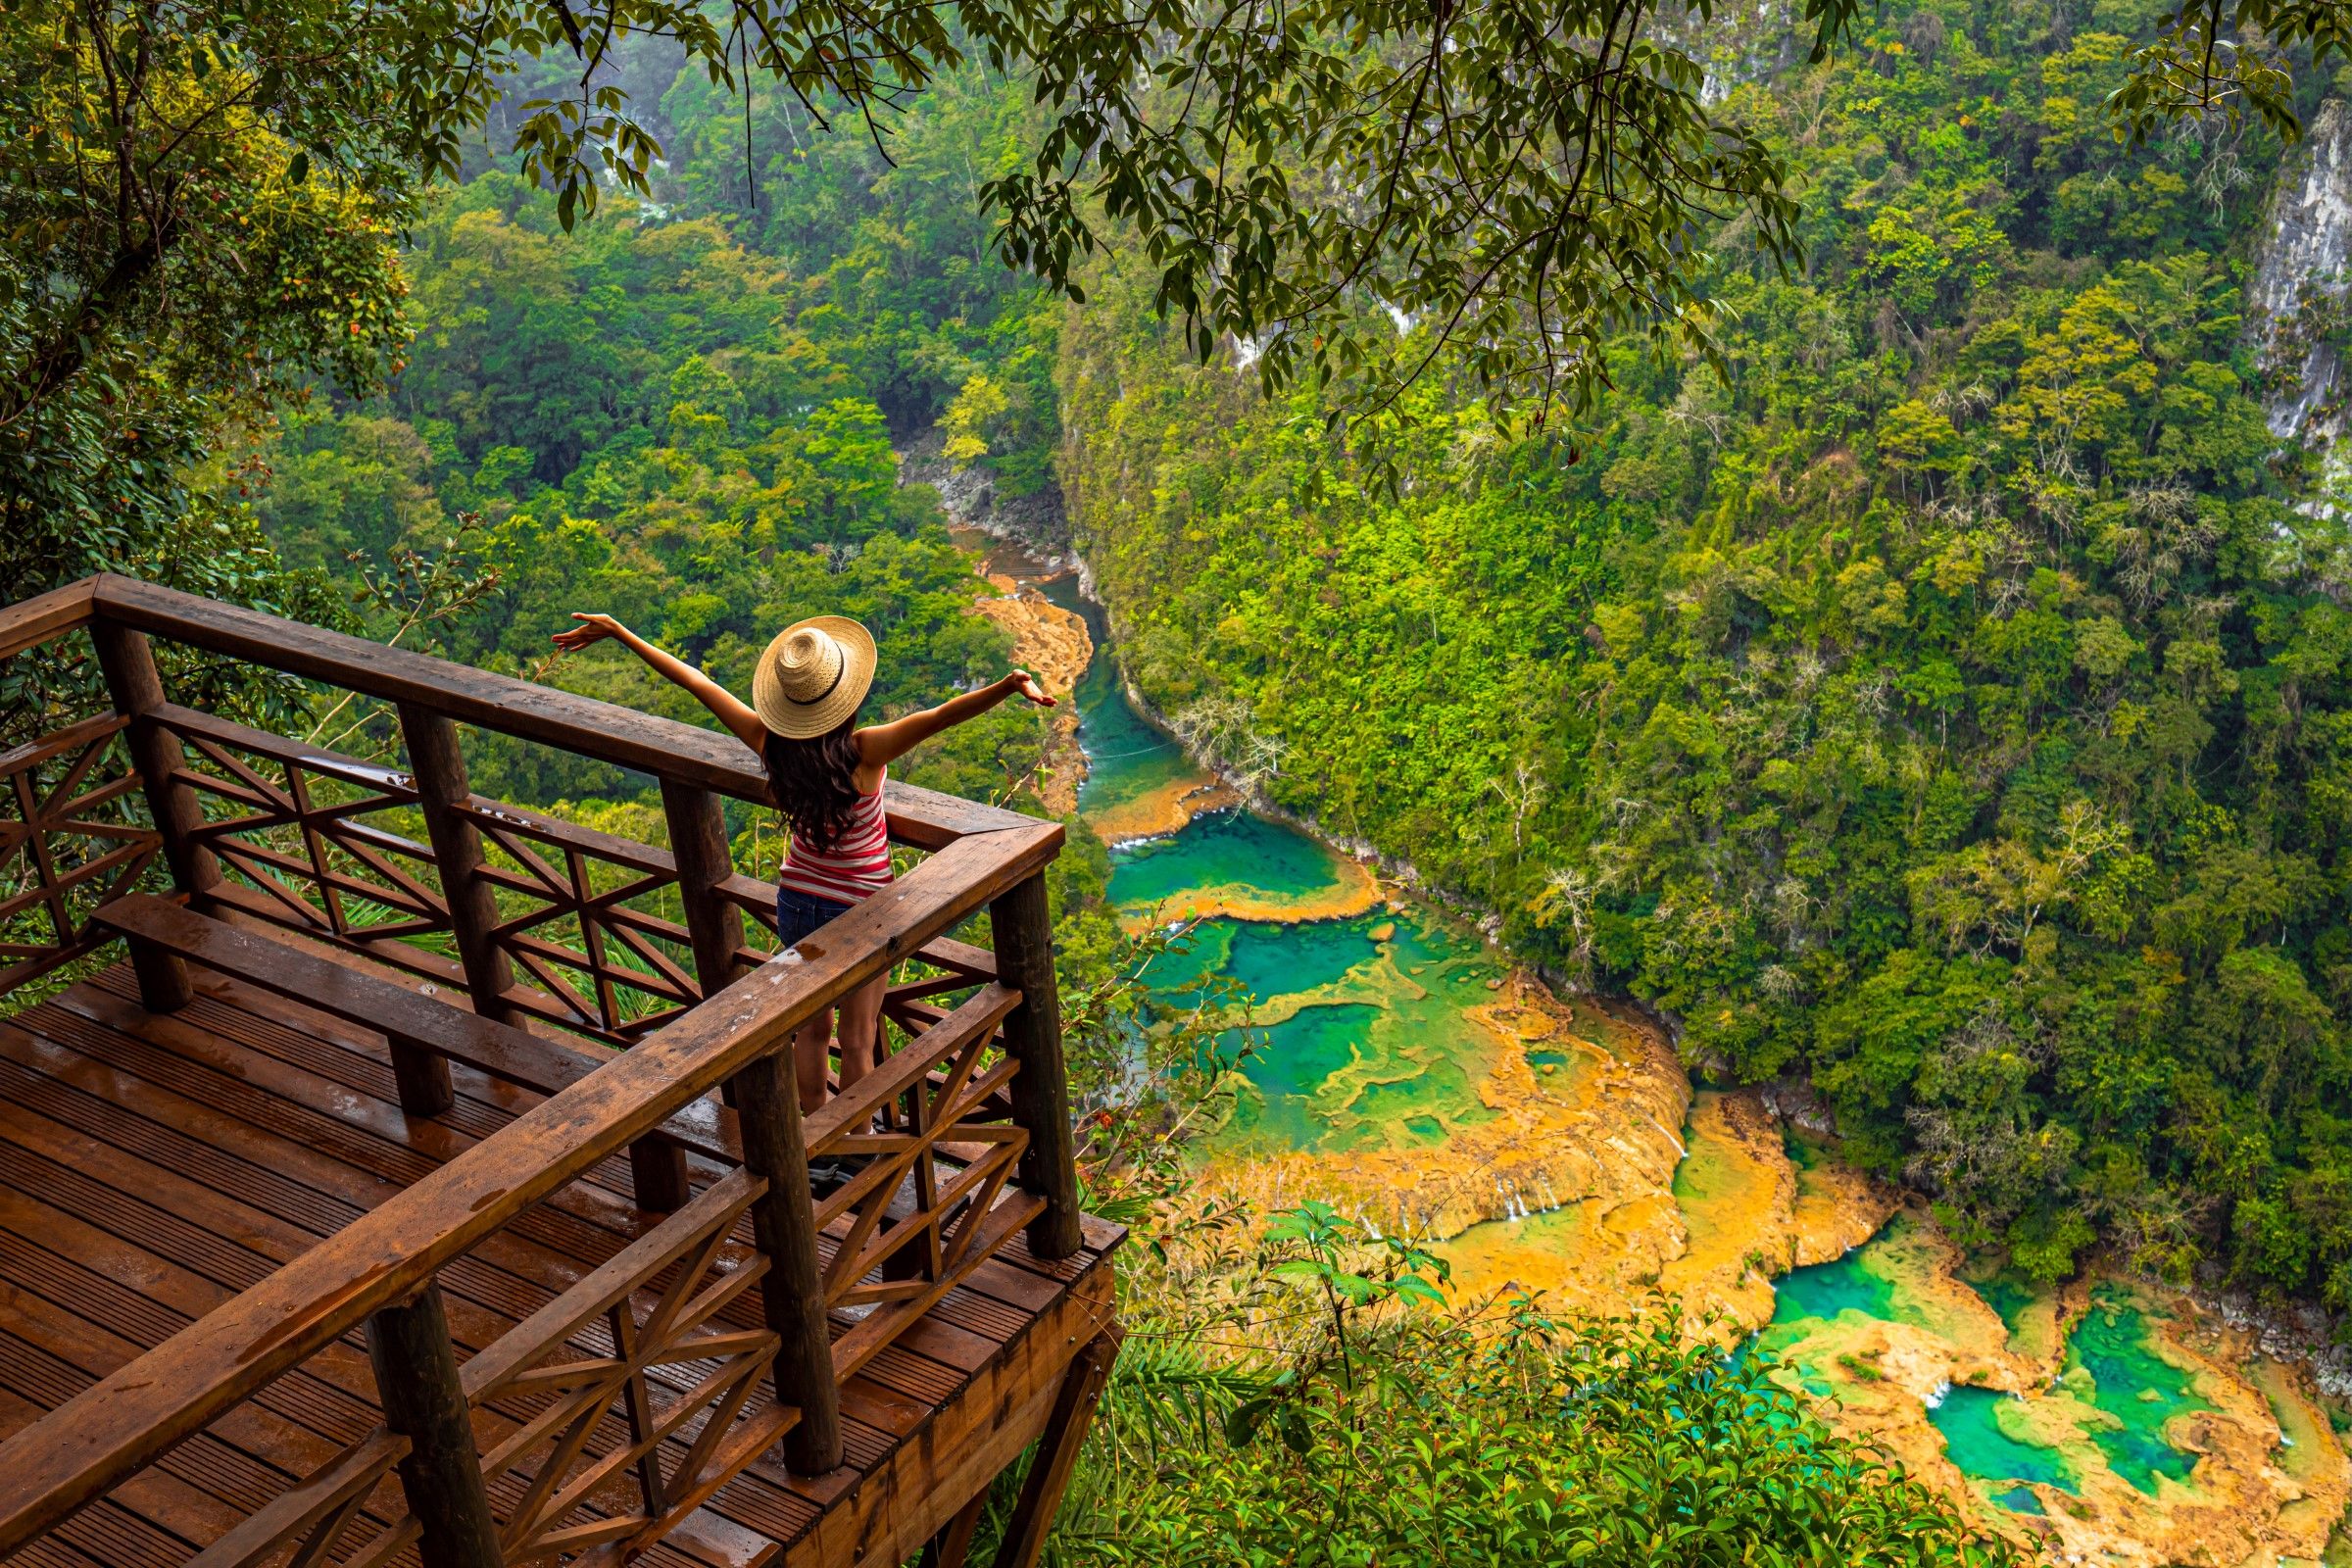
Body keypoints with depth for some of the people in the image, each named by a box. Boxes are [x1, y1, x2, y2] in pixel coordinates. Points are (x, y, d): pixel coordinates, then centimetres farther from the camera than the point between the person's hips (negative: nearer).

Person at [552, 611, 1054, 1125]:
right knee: (858, 1041, 14)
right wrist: (1009, 685, -53)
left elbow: (697, 682, -12)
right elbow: (940, 716, -44)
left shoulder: (769, 741, -19)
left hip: (797, 903, 4)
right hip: (858, 910, -4)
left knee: (811, 1029, 22)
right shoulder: (864, 752, -31)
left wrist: (619, 633, -6)